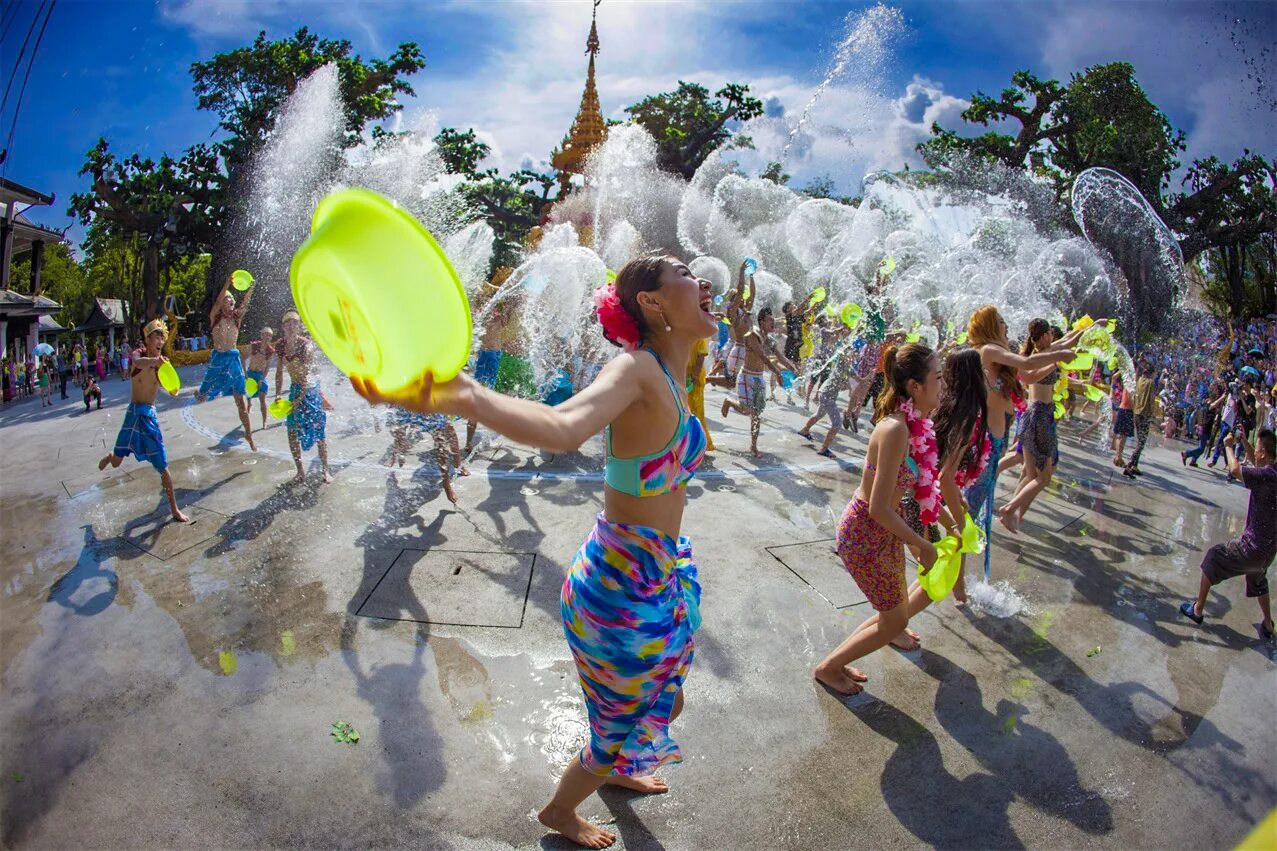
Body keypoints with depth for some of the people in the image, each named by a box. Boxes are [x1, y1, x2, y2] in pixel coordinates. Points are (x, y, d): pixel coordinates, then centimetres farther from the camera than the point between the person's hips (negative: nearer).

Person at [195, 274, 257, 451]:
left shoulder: (237, 316, 6)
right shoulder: (215, 316, -3)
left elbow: (246, 303, -9)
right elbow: (218, 302, -21)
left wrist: (251, 289, -27)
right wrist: (227, 285, -35)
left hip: (234, 358, 2)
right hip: (218, 357, -2)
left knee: (241, 400, 0)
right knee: (203, 397, 11)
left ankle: (249, 434, 6)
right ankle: (199, 393, 50)